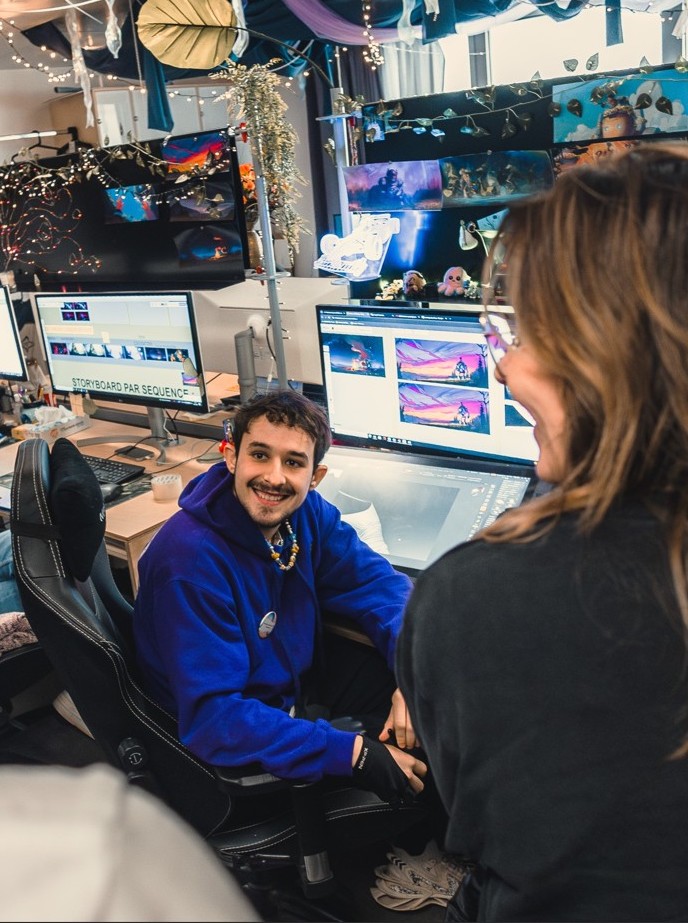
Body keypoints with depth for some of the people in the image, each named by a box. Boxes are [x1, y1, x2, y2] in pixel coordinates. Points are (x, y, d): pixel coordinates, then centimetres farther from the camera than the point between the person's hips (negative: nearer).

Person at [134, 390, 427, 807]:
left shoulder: (304, 510, -10)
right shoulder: (190, 560, -31)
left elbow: (379, 584, -4)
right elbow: (211, 718, -33)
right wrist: (353, 754, -36)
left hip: (305, 675, 7)